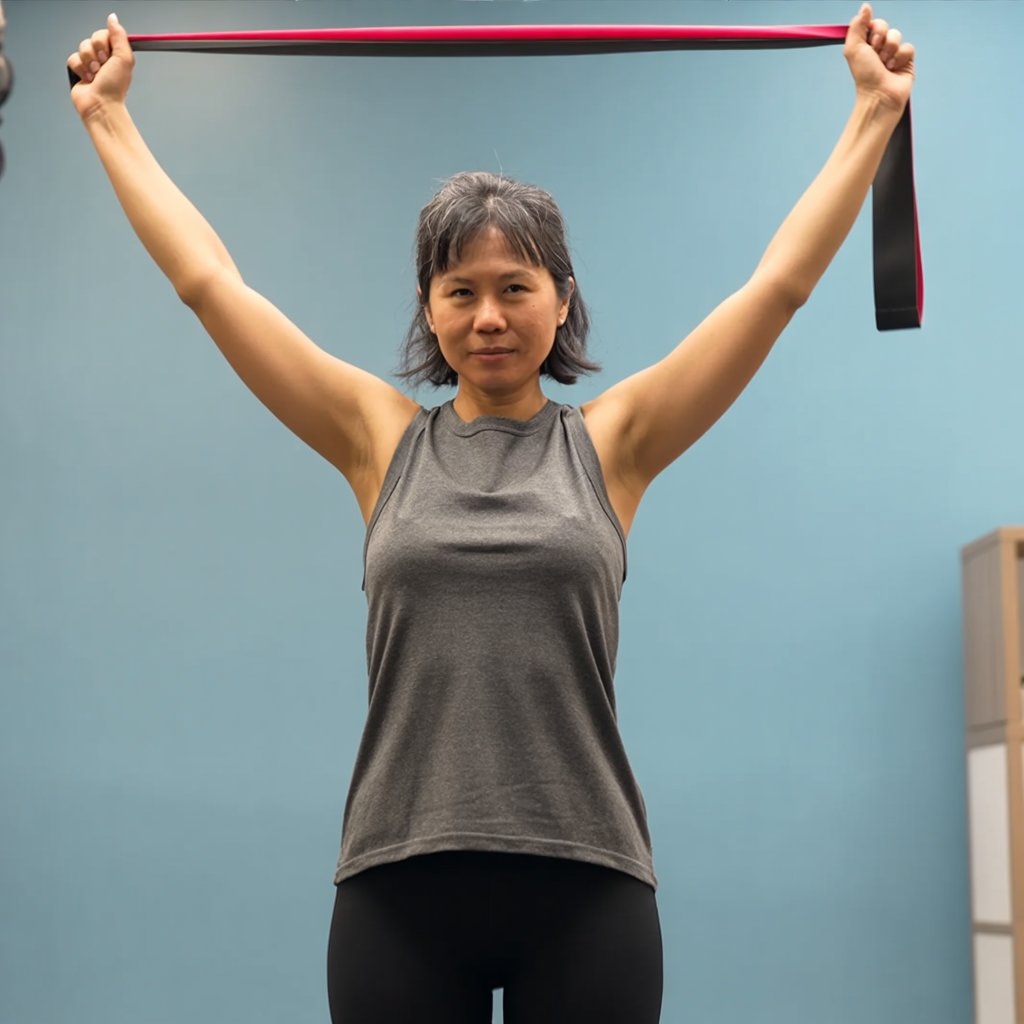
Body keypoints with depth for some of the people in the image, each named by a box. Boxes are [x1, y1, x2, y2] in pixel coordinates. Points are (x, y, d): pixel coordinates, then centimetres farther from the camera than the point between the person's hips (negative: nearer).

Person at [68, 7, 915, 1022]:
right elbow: (207, 280, 11)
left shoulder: (613, 440, 6)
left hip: (584, 886, -1)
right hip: (399, 887, 1)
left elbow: (780, 280, 7)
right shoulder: (380, 437, 8)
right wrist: (107, 115, 15)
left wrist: (874, 109, 10)